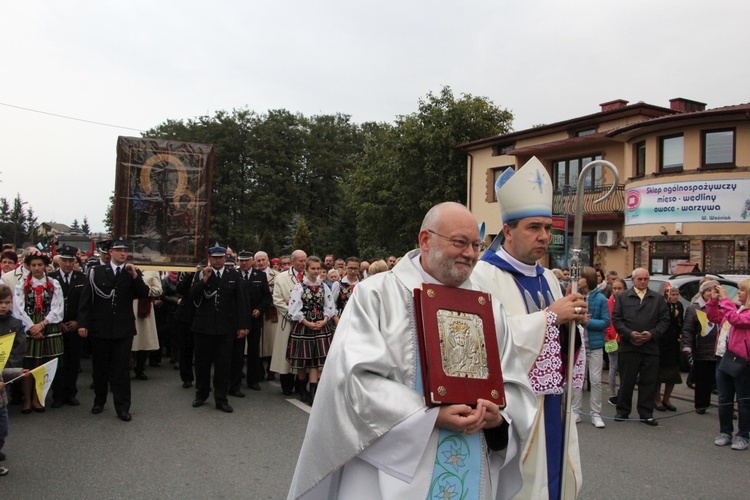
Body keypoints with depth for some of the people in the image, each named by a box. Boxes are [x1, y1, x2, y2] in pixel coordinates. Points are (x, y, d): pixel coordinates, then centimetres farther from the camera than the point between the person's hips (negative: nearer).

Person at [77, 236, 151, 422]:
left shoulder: (133, 273, 5)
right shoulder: (96, 272, 2)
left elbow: (144, 294, -7)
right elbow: (86, 299, 0)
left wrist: (135, 276, -18)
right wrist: (82, 323, -6)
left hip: (123, 329, 0)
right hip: (100, 328, 0)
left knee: (122, 369, 2)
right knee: (100, 367, 13)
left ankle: (122, 407, 7)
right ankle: (99, 401, 31)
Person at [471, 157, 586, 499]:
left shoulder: (548, 278, 13)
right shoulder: (485, 275, -13)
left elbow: (559, 339, 18)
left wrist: (574, 321, -5)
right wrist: (550, 316, -20)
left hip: (552, 407, 8)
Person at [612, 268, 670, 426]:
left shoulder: (658, 299, 11)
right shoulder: (623, 297, 7)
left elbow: (664, 320, 6)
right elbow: (616, 319, 1)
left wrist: (652, 333, -9)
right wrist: (629, 333, -12)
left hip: (651, 346, 2)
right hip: (628, 346, -1)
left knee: (649, 382, 5)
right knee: (626, 381, 5)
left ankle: (646, 413, 15)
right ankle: (622, 411, 16)